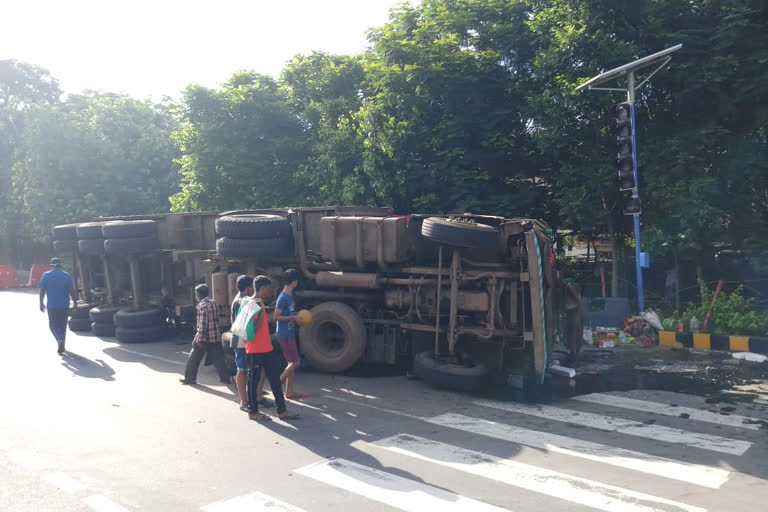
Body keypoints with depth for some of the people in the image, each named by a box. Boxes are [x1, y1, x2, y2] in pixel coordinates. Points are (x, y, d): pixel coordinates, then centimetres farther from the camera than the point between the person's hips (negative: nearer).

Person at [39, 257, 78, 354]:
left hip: (52, 305, -1)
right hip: (64, 305, 1)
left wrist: (41, 304, 7)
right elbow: (72, 292, -1)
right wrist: (75, 303, 7)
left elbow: (42, 291, -1)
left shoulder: (46, 276, -2)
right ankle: (61, 346, 18)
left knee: (53, 325, 8)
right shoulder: (67, 276, 0)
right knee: (62, 325, 13)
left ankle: (60, 340, -17)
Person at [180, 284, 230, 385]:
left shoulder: (202, 305, -15)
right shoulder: (213, 303, 10)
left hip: (204, 338, -7)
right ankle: (225, 378, 6)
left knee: (193, 359, 9)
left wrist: (200, 339, -19)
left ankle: (190, 378, 18)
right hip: (215, 337, 7)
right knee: (218, 358, 9)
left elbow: (203, 323, -21)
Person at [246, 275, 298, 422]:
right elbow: (254, 328, -23)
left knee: (275, 379, 9)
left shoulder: (260, 303, 14)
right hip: (255, 350, -10)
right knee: (253, 380, 4)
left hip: (266, 349, 10)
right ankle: (253, 412, 15)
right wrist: (262, 311, -23)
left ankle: (282, 411, 13)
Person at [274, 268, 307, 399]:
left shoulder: (291, 296, 11)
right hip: (284, 335, -9)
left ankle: (290, 391, 17)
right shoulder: (283, 298, -17)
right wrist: (293, 317, -19)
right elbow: (276, 317, -18)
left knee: (292, 363, 11)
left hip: (290, 334, 9)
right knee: (295, 362, -7)